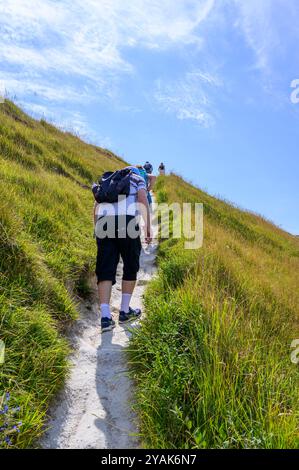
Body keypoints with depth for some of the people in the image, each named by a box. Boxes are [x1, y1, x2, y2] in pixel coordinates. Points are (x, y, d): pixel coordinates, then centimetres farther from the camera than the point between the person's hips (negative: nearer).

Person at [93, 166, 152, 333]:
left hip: (104, 221, 3)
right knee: (130, 268, 13)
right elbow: (143, 199, 2)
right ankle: (125, 311, 19)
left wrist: (97, 230, 27)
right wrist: (148, 226, -1)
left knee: (105, 270, 3)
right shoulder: (138, 179, 22)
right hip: (127, 220, -3)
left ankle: (105, 317, -5)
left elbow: (96, 207, 23)